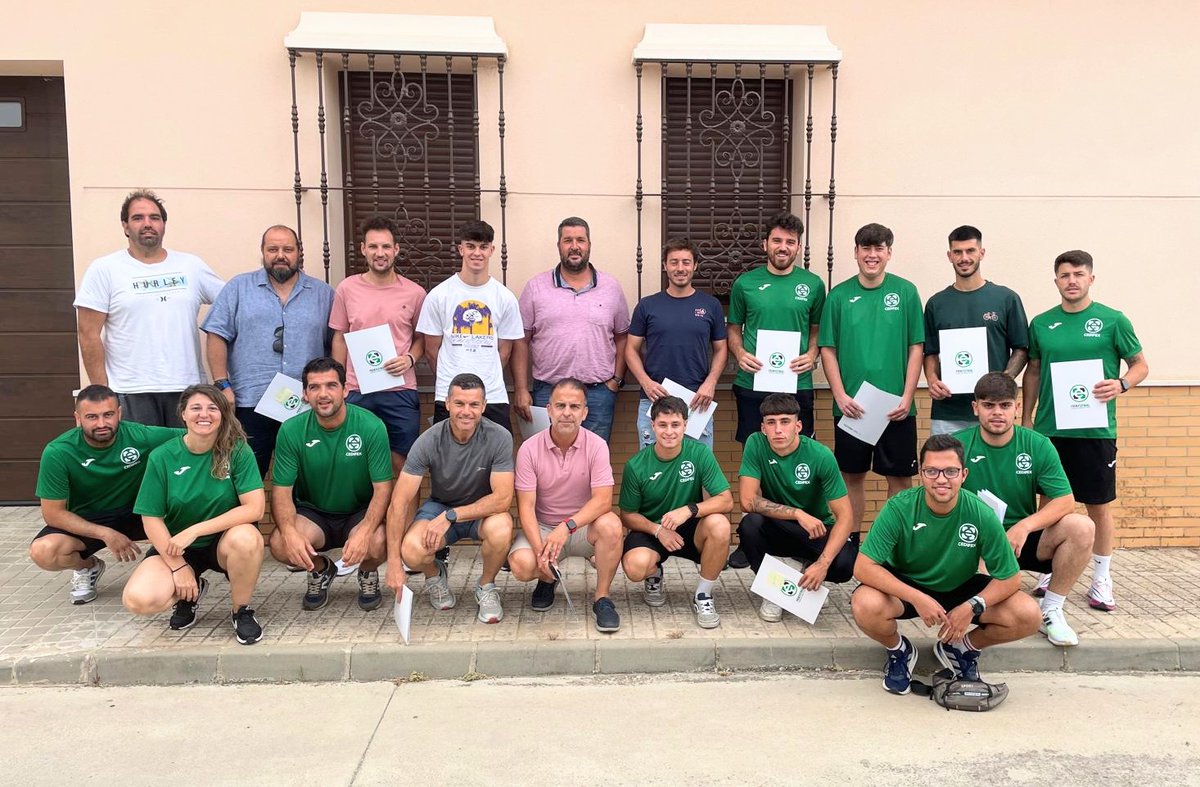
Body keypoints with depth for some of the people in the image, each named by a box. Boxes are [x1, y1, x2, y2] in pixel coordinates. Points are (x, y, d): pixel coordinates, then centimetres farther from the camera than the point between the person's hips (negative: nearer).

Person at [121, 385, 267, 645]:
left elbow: (254, 507, -22)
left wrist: (194, 531, -24)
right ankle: (190, 591, 11)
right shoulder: (162, 457, -8)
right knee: (139, 599, -25)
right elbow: (152, 518, -6)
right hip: (174, 545, 2)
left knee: (246, 538, -37)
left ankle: (241, 611, -8)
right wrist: (178, 566, -13)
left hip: (224, 541, -1)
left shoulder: (237, 450, -13)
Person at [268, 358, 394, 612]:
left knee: (378, 544, -33)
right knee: (280, 544, -27)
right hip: (312, 513, 2)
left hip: (360, 512, -2)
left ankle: (368, 573, 8)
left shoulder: (371, 426, -17)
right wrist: (290, 532, -30)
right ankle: (320, 570, 10)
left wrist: (364, 532, -34)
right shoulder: (291, 430, -11)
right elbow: (282, 491, -10)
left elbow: (382, 489, -16)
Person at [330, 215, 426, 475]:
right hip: (356, 391, 1)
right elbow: (339, 338, 8)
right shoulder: (347, 288, 2)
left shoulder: (414, 293, -1)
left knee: (404, 463, 6)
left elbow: (421, 338, 10)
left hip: (401, 391, -1)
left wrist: (410, 359, -11)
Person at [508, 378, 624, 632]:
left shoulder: (596, 446, -11)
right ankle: (548, 579, 11)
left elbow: (603, 499, -20)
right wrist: (540, 549, -28)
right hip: (542, 527, 0)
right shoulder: (529, 448, -10)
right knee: (521, 564, -29)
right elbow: (526, 506, -13)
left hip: (583, 526, 0)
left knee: (610, 524, -33)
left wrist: (567, 526, -34)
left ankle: (602, 598, -11)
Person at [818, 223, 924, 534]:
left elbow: (915, 347, 1)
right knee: (852, 476, 9)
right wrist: (840, 396, -7)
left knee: (900, 477, 6)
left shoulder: (905, 291, 2)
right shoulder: (839, 295, 3)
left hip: (896, 406, 0)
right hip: (851, 405, 1)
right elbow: (828, 349, 3)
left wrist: (907, 397, -7)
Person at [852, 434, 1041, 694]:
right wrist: (917, 598, -35)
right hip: (906, 587, -2)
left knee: (1028, 616, -20)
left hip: (962, 589, 2)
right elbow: (863, 567, -27)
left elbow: (1009, 577, -10)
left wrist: (972, 607, -26)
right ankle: (899, 650, 3)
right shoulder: (899, 508, -25)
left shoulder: (982, 515, -20)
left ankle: (962, 648, 10)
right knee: (865, 606, -34)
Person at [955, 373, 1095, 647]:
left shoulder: (1038, 445, -1)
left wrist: (1025, 526, -24)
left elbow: (1065, 501, -7)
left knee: (1082, 527, -23)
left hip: (1023, 540, 3)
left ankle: (1051, 611, -6)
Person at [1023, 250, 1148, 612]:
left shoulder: (1113, 321, -1)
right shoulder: (1041, 323, 6)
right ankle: (1050, 571, 24)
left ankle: (1101, 579, 20)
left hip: (1096, 429, -2)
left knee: (1099, 505, 6)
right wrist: (1026, 418, 11)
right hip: (1049, 429, 2)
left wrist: (1122, 384, -16)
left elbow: (1140, 365, 5)